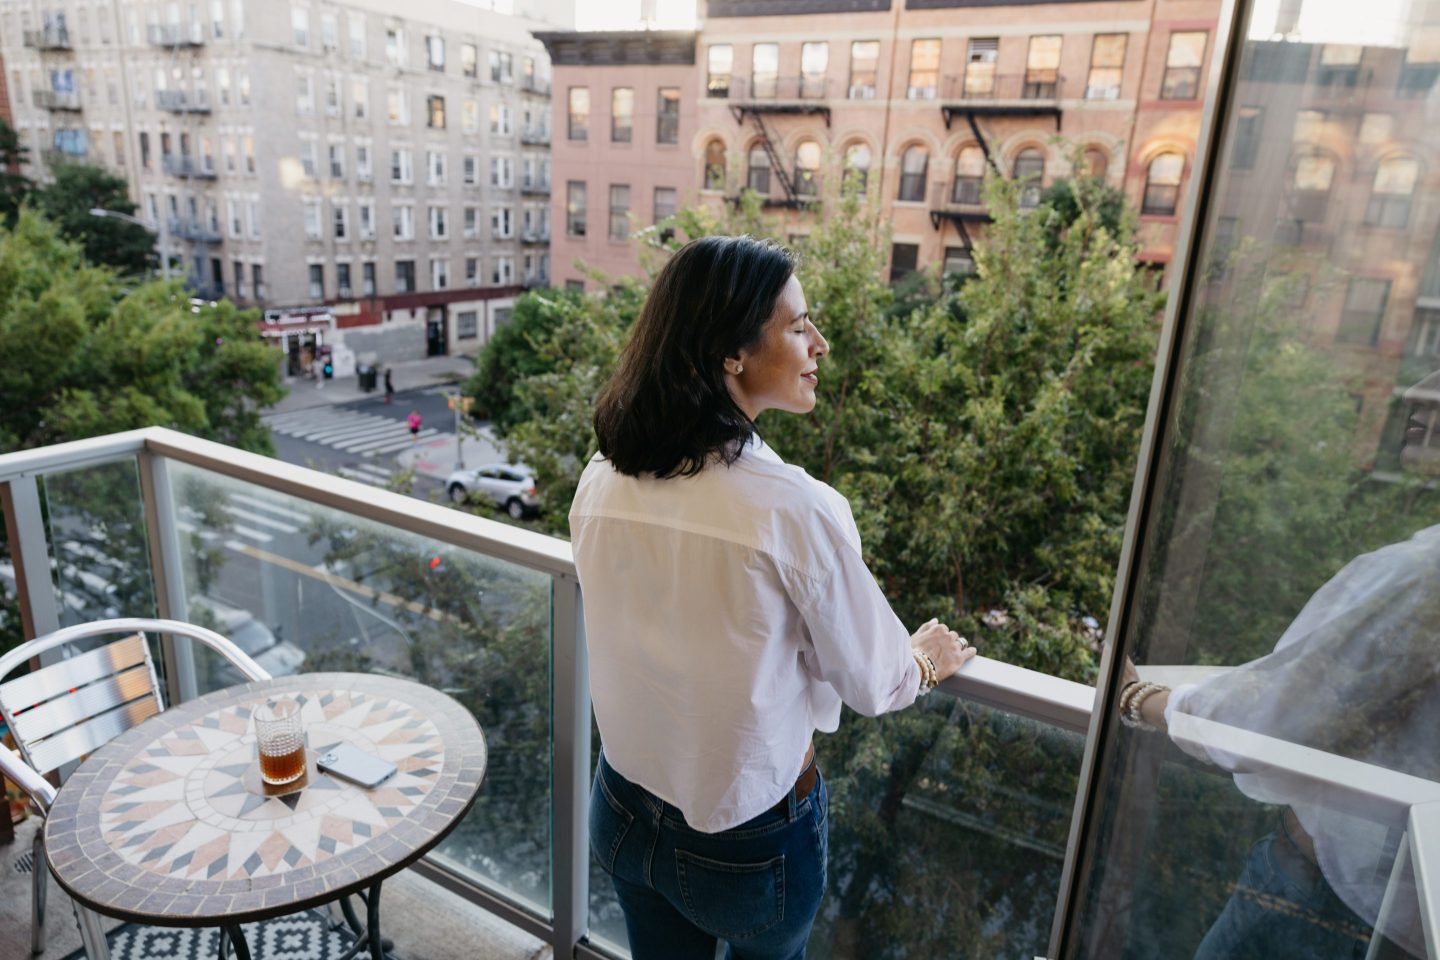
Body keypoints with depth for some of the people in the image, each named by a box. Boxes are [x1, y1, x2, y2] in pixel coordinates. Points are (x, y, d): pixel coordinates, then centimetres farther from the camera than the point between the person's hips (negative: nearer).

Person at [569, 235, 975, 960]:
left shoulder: (601, 482, -13)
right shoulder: (796, 510, -30)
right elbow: (873, 684, -14)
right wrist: (926, 660, 9)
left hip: (624, 815, 5)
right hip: (748, 842, -4)